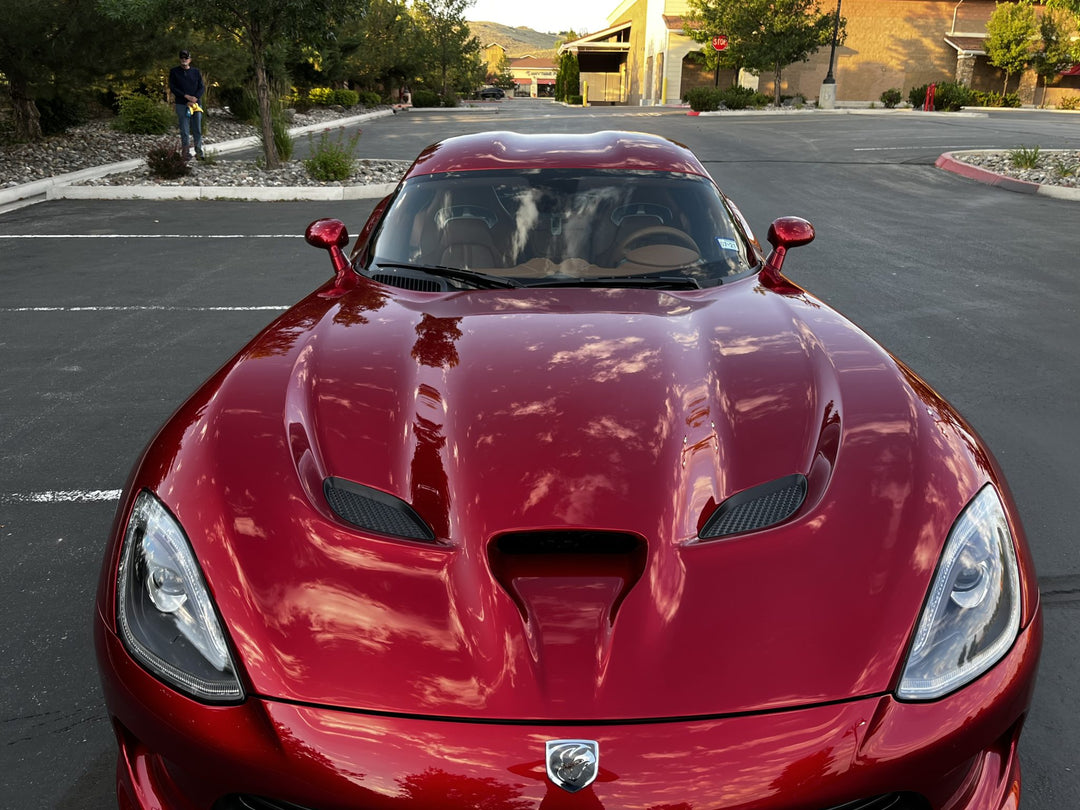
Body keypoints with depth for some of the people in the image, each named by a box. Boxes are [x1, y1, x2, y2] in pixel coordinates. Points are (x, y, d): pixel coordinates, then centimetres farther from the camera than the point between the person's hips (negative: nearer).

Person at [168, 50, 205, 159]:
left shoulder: (196, 72, 11)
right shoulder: (174, 72, 5)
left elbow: (202, 87, 6)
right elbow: (172, 88, -1)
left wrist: (195, 98, -10)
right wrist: (186, 96, -12)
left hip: (196, 104, 2)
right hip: (181, 105, -2)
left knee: (197, 129, 3)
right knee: (184, 130, -2)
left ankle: (199, 151, 10)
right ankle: (186, 152, 2)